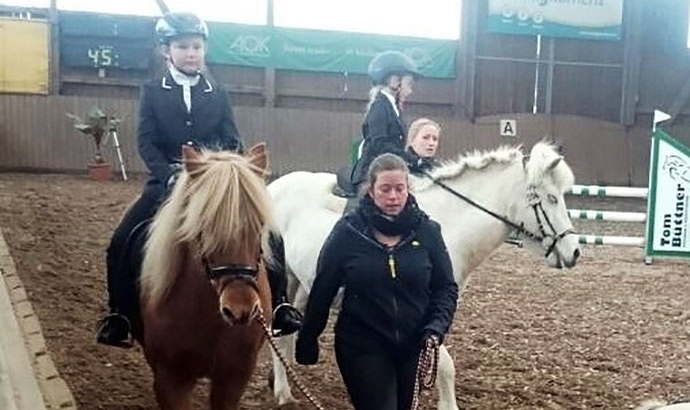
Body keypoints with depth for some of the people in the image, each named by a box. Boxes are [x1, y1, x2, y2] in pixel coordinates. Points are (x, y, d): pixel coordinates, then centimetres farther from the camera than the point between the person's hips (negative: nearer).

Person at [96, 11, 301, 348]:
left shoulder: (218, 95, 8)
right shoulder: (152, 93, 4)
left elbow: (232, 142, 5)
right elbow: (146, 143, -5)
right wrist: (170, 176, -21)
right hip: (166, 184, -1)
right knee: (121, 243, -14)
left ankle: (277, 307, 4)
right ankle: (119, 316, 2)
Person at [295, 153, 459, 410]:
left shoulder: (427, 231, -5)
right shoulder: (348, 232, -10)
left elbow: (446, 287, 1)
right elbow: (323, 290, -3)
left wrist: (437, 328, -16)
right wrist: (307, 340, 3)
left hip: (413, 346, 3)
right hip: (361, 347, -3)